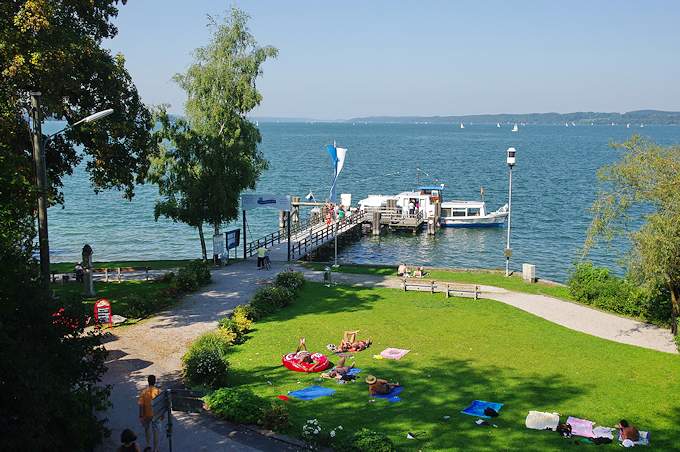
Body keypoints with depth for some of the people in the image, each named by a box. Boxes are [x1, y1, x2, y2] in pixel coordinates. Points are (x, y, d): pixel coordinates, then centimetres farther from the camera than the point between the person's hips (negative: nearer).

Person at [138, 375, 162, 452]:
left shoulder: (143, 392, -14)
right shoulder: (158, 391, -14)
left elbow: (141, 405, -11)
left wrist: (141, 416, -2)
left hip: (146, 415, 1)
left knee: (147, 429, 24)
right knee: (156, 432, 10)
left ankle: (148, 445, 34)